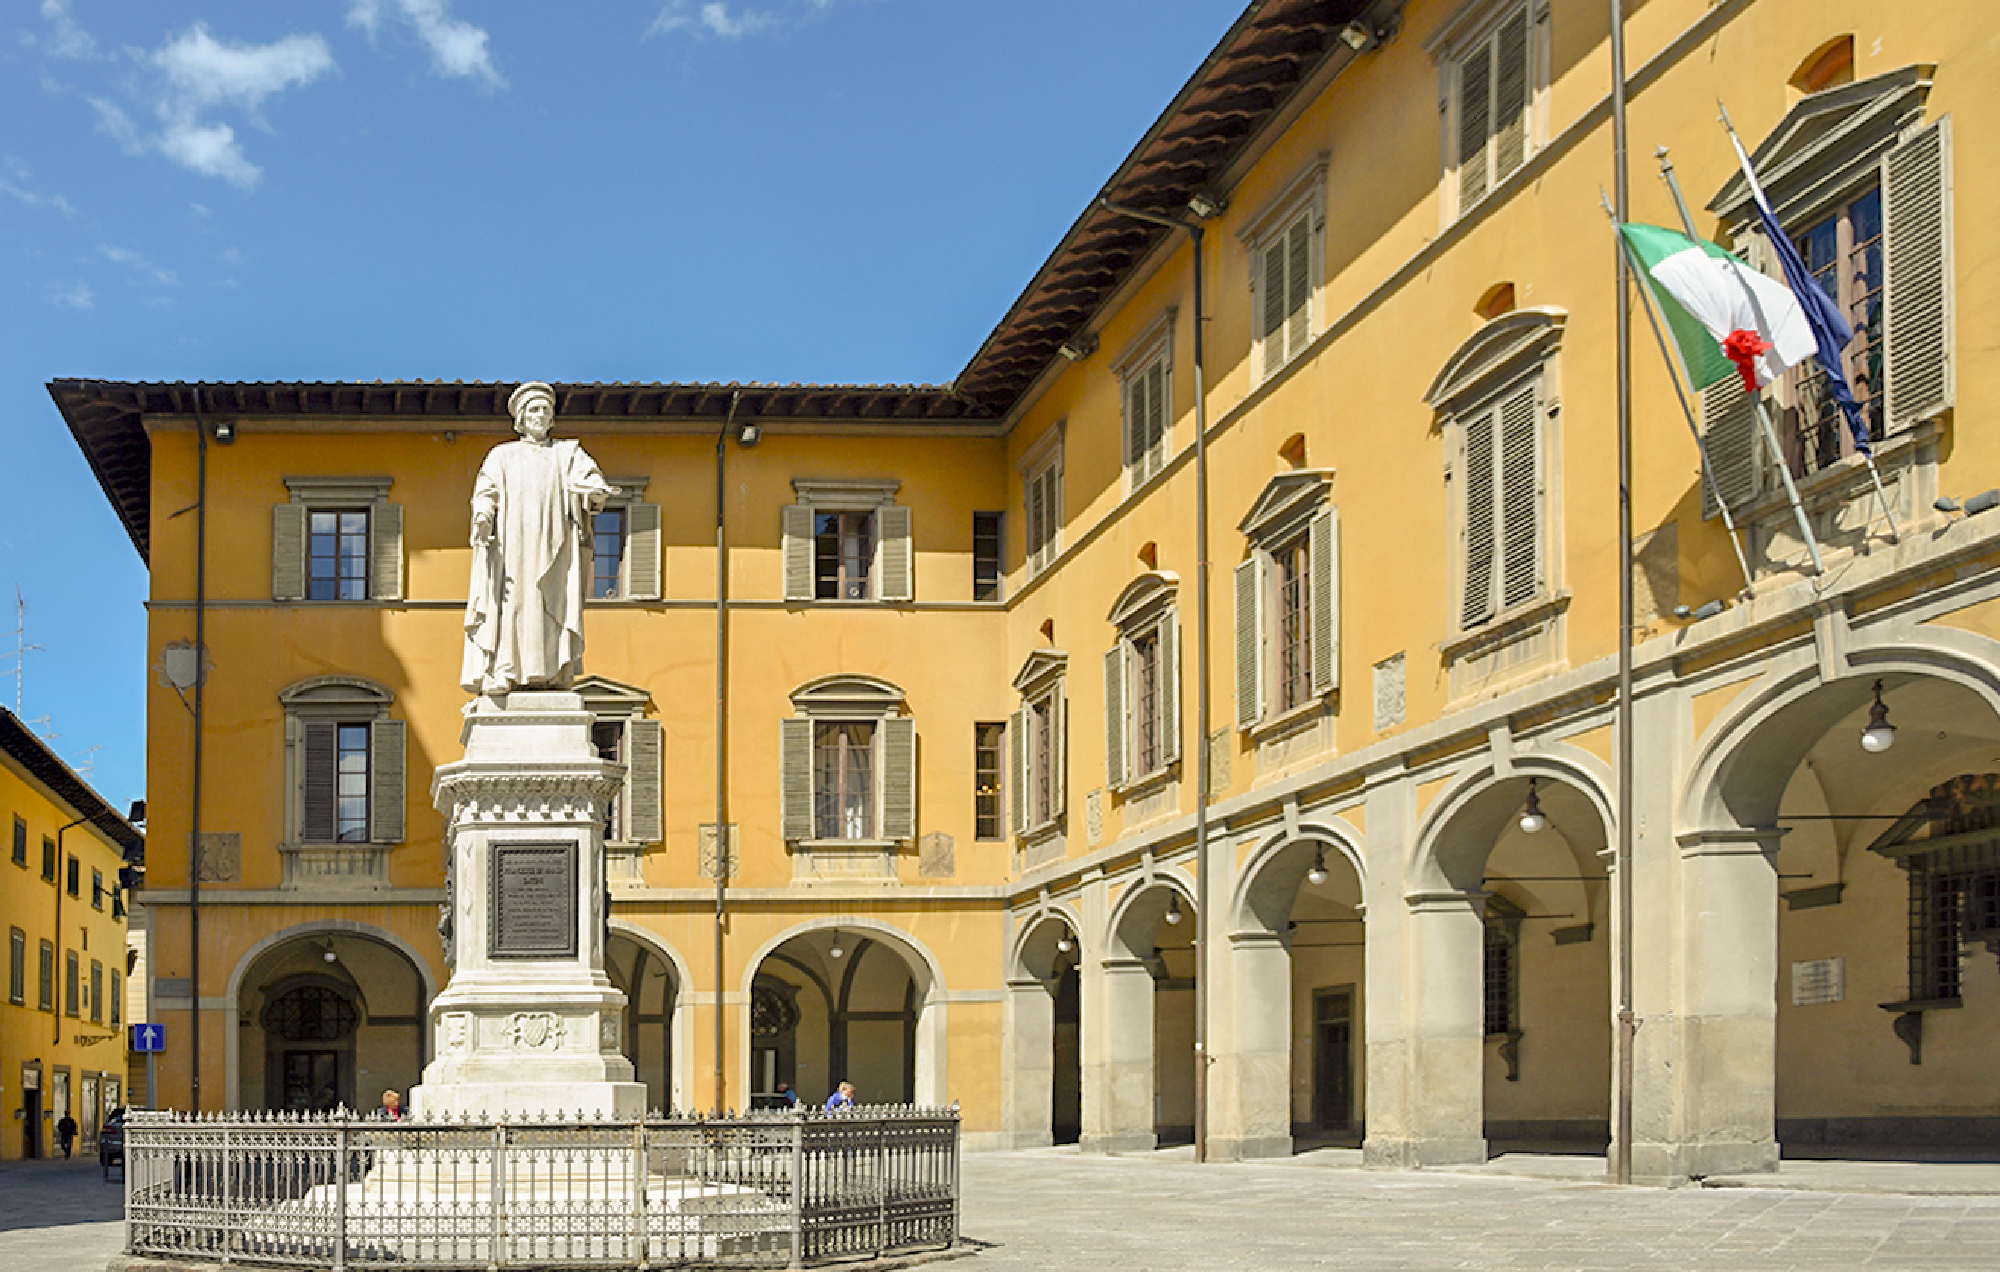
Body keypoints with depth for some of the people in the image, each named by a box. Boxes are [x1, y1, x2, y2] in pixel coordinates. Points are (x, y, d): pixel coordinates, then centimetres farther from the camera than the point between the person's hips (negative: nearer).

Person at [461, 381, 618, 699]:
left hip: (553, 545, 1)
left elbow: (587, 475, 0)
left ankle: (550, 677, -12)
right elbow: (486, 488, 4)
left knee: (554, 606, -9)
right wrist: (482, 515, -18)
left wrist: (598, 488, -24)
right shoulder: (502, 456, 19)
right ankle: (500, 676, -19)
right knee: (508, 604, -13)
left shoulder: (568, 453, 19)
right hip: (511, 540, 0)